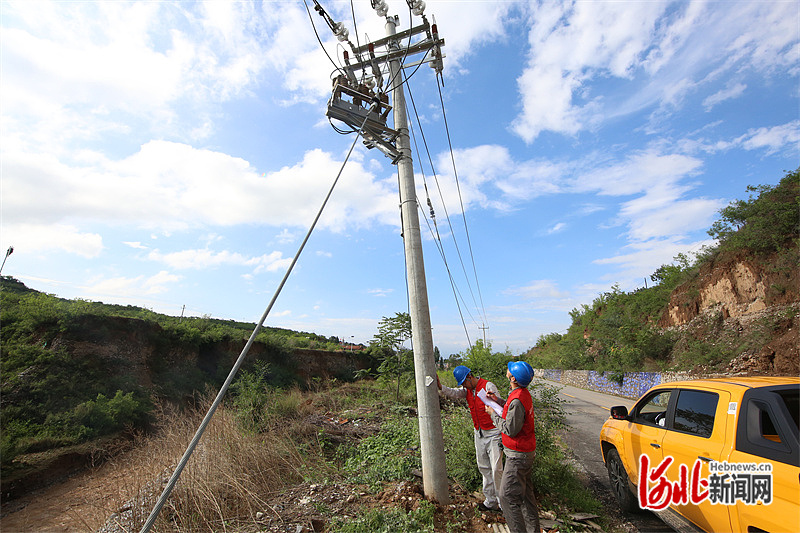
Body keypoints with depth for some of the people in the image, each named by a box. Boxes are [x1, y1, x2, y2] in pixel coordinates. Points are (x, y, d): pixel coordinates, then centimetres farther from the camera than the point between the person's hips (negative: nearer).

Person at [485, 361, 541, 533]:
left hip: (518, 455, -10)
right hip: (525, 452, 10)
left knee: (507, 496, 0)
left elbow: (510, 429, -25)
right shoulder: (523, 393, 2)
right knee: (525, 493, 21)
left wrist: (493, 414, -14)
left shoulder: (517, 399, -29)